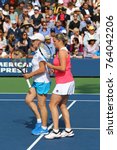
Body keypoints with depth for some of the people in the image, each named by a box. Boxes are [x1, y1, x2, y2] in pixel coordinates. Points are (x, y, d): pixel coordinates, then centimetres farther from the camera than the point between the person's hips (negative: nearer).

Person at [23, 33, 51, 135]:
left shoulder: (40, 52, -18)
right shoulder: (37, 52, 12)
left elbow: (42, 69, -24)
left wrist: (30, 75, -18)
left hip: (42, 82, -10)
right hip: (37, 82, 10)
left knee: (41, 105, -2)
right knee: (28, 100, 10)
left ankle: (44, 128, 8)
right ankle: (39, 120, 18)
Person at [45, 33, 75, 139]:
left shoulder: (62, 52, -16)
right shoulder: (64, 50, 15)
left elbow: (63, 68, -25)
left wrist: (51, 66, -13)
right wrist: (54, 69, 11)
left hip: (63, 82, -10)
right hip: (68, 82, 10)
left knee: (52, 105, -5)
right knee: (62, 106, 13)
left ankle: (56, 131, -6)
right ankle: (68, 130, 13)